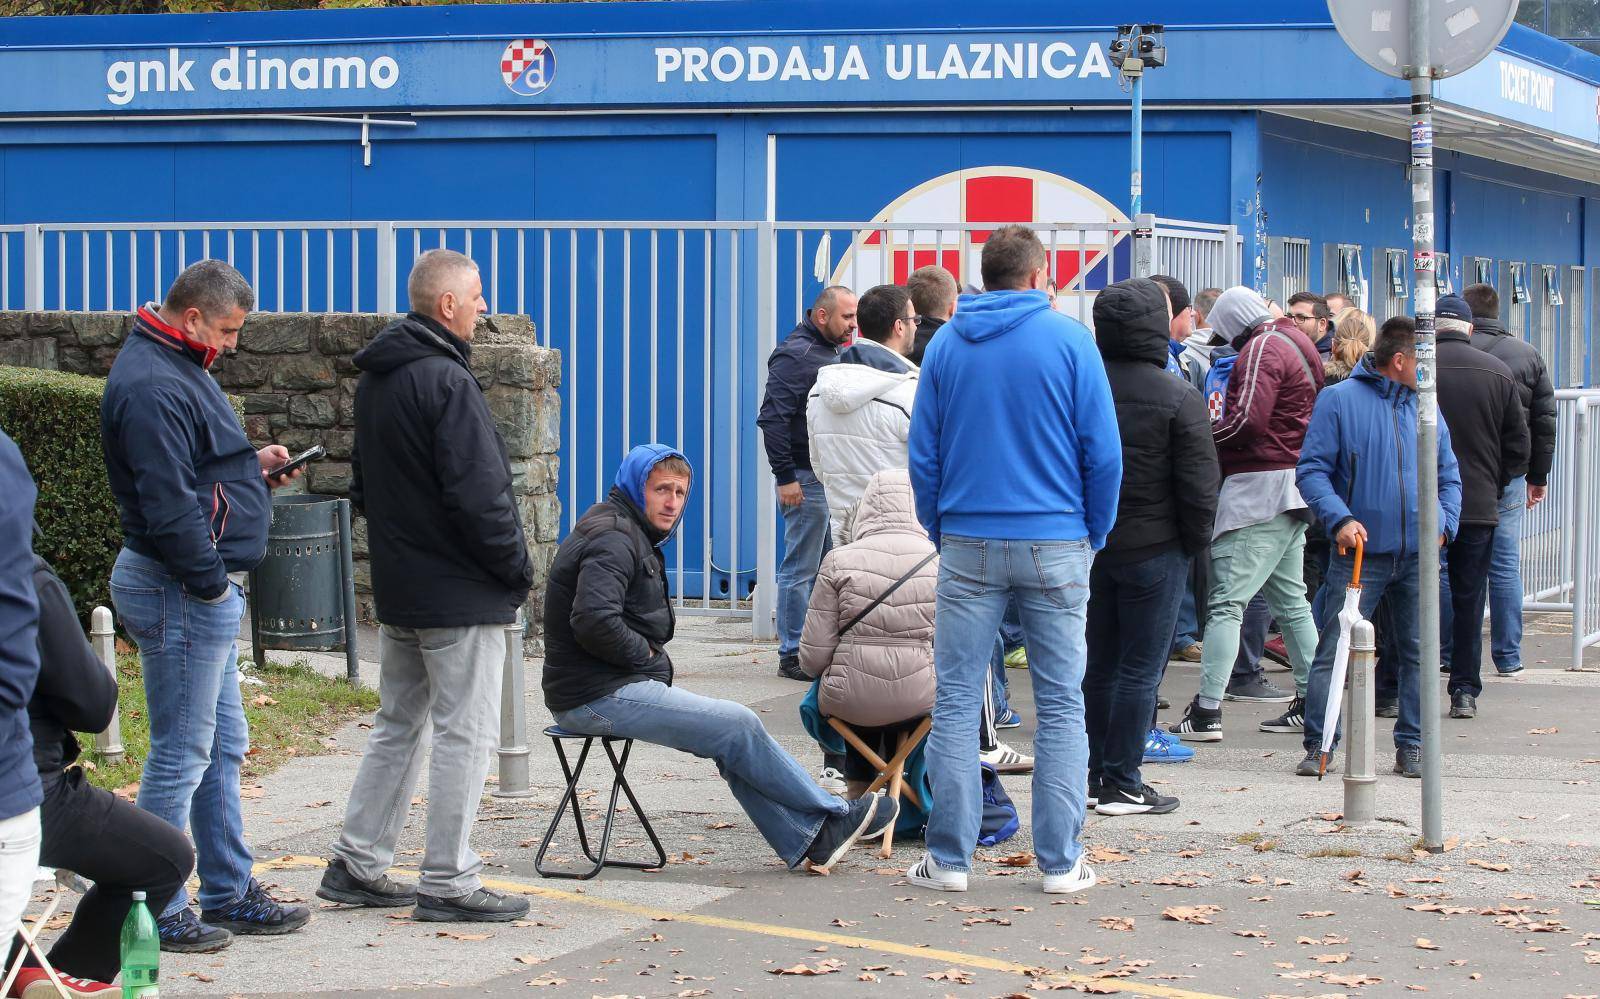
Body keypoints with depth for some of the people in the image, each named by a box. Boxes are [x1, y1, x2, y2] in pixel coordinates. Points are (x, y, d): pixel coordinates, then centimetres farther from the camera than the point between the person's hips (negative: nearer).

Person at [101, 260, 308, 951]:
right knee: (181, 754, -5)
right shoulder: (151, 387, -20)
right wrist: (210, 580, -18)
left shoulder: (173, 369, 14)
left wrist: (252, 466, 9)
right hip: (182, 591, -11)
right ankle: (157, 913, 2)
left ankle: (231, 894, 25)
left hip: (202, 591, 11)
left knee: (223, 746, 17)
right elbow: (168, 504, -25)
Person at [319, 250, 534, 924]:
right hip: (460, 591, -9)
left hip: (397, 586, 9)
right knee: (465, 734, -3)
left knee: (398, 724, 18)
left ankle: (356, 865, 20)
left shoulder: (375, 380, 12)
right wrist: (517, 566, -10)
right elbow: (479, 493, -21)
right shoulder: (445, 381, -18)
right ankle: (447, 884, -1)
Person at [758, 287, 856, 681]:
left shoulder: (833, 353, 16)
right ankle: (792, 655, -2)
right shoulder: (795, 355, -13)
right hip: (807, 479, -10)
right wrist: (785, 477, -20)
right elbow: (772, 419, -19)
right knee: (801, 570, -5)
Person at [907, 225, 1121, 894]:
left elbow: (923, 454, 6)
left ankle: (949, 859, 4)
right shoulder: (1070, 341, -2)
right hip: (1055, 544, -2)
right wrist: (1094, 535, 8)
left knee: (956, 703, 5)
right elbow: (1103, 453, -4)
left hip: (969, 544, 2)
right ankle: (1061, 862, 5)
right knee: (1061, 706, 4)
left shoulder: (945, 346, 5)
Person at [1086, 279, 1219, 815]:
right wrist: (1196, 541, 3)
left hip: (1088, 545, 5)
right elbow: (1200, 485, -12)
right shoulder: (1179, 398, -13)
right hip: (1153, 549, -5)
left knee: (1096, 666, 14)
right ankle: (1122, 785, 4)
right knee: (1139, 670, 1)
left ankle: (1092, 775, 19)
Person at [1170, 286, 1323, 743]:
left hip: (1260, 489, -10)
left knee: (1226, 601, -11)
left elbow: (1247, 419, -22)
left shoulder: (1263, 348, -11)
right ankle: (1312, 701, 20)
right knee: (1290, 598, 17)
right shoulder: (1297, 343, 19)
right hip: (1292, 492, 10)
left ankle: (1207, 712, -16)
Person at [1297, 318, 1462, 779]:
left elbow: (1449, 476, 18)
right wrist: (1339, 519, -18)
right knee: (1334, 652, -6)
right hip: (1360, 552, -4)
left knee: (1417, 653, 8)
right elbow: (1311, 469, -5)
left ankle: (1411, 747, 17)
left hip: (1417, 555, 5)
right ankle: (1317, 747, -1)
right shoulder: (1339, 400, -3)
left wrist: (1443, 522, 1)